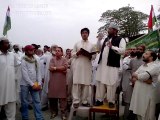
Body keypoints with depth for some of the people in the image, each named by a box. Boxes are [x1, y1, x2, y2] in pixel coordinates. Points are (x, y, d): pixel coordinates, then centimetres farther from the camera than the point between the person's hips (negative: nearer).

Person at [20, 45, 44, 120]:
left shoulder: (36, 61, 10)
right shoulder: (23, 61, -6)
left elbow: (38, 73, 7)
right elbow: (25, 75, -12)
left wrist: (39, 84, -4)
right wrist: (32, 84, -13)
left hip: (35, 84, 4)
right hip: (25, 84, -4)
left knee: (37, 101, 1)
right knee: (24, 102, 6)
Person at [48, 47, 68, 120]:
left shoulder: (64, 60, 6)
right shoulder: (52, 59, 9)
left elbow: (64, 67, -13)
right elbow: (50, 68, -7)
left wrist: (55, 68, -8)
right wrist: (61, 69, -10)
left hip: (62, 82, -2)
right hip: (53, 81, 2)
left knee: (62, 97, 1)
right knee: (52, 97, 9)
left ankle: (63, 113, 10)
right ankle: (54, 112, 26)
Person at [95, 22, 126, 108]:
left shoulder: (120, 39, -1)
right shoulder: (106, 39, 19)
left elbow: (123, 50, -13)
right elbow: (100, 48, 20)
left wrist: (112, 47, -22)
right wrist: (99, 39, 8)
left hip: (112, 65, -6)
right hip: (102, 65, 6)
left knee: (111, 84, -3)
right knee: (100, 83, 8)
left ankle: (111, 101, 12)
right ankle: (99, 100, 17)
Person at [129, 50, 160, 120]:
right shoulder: (142, 66, 14)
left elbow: (143, 76, -22)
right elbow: (134, 77, 5)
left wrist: (135, 75, -3)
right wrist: (145, 79, -13)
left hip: (147, 95, -7)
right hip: (137, 93, 7)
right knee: (139, 114, 16)